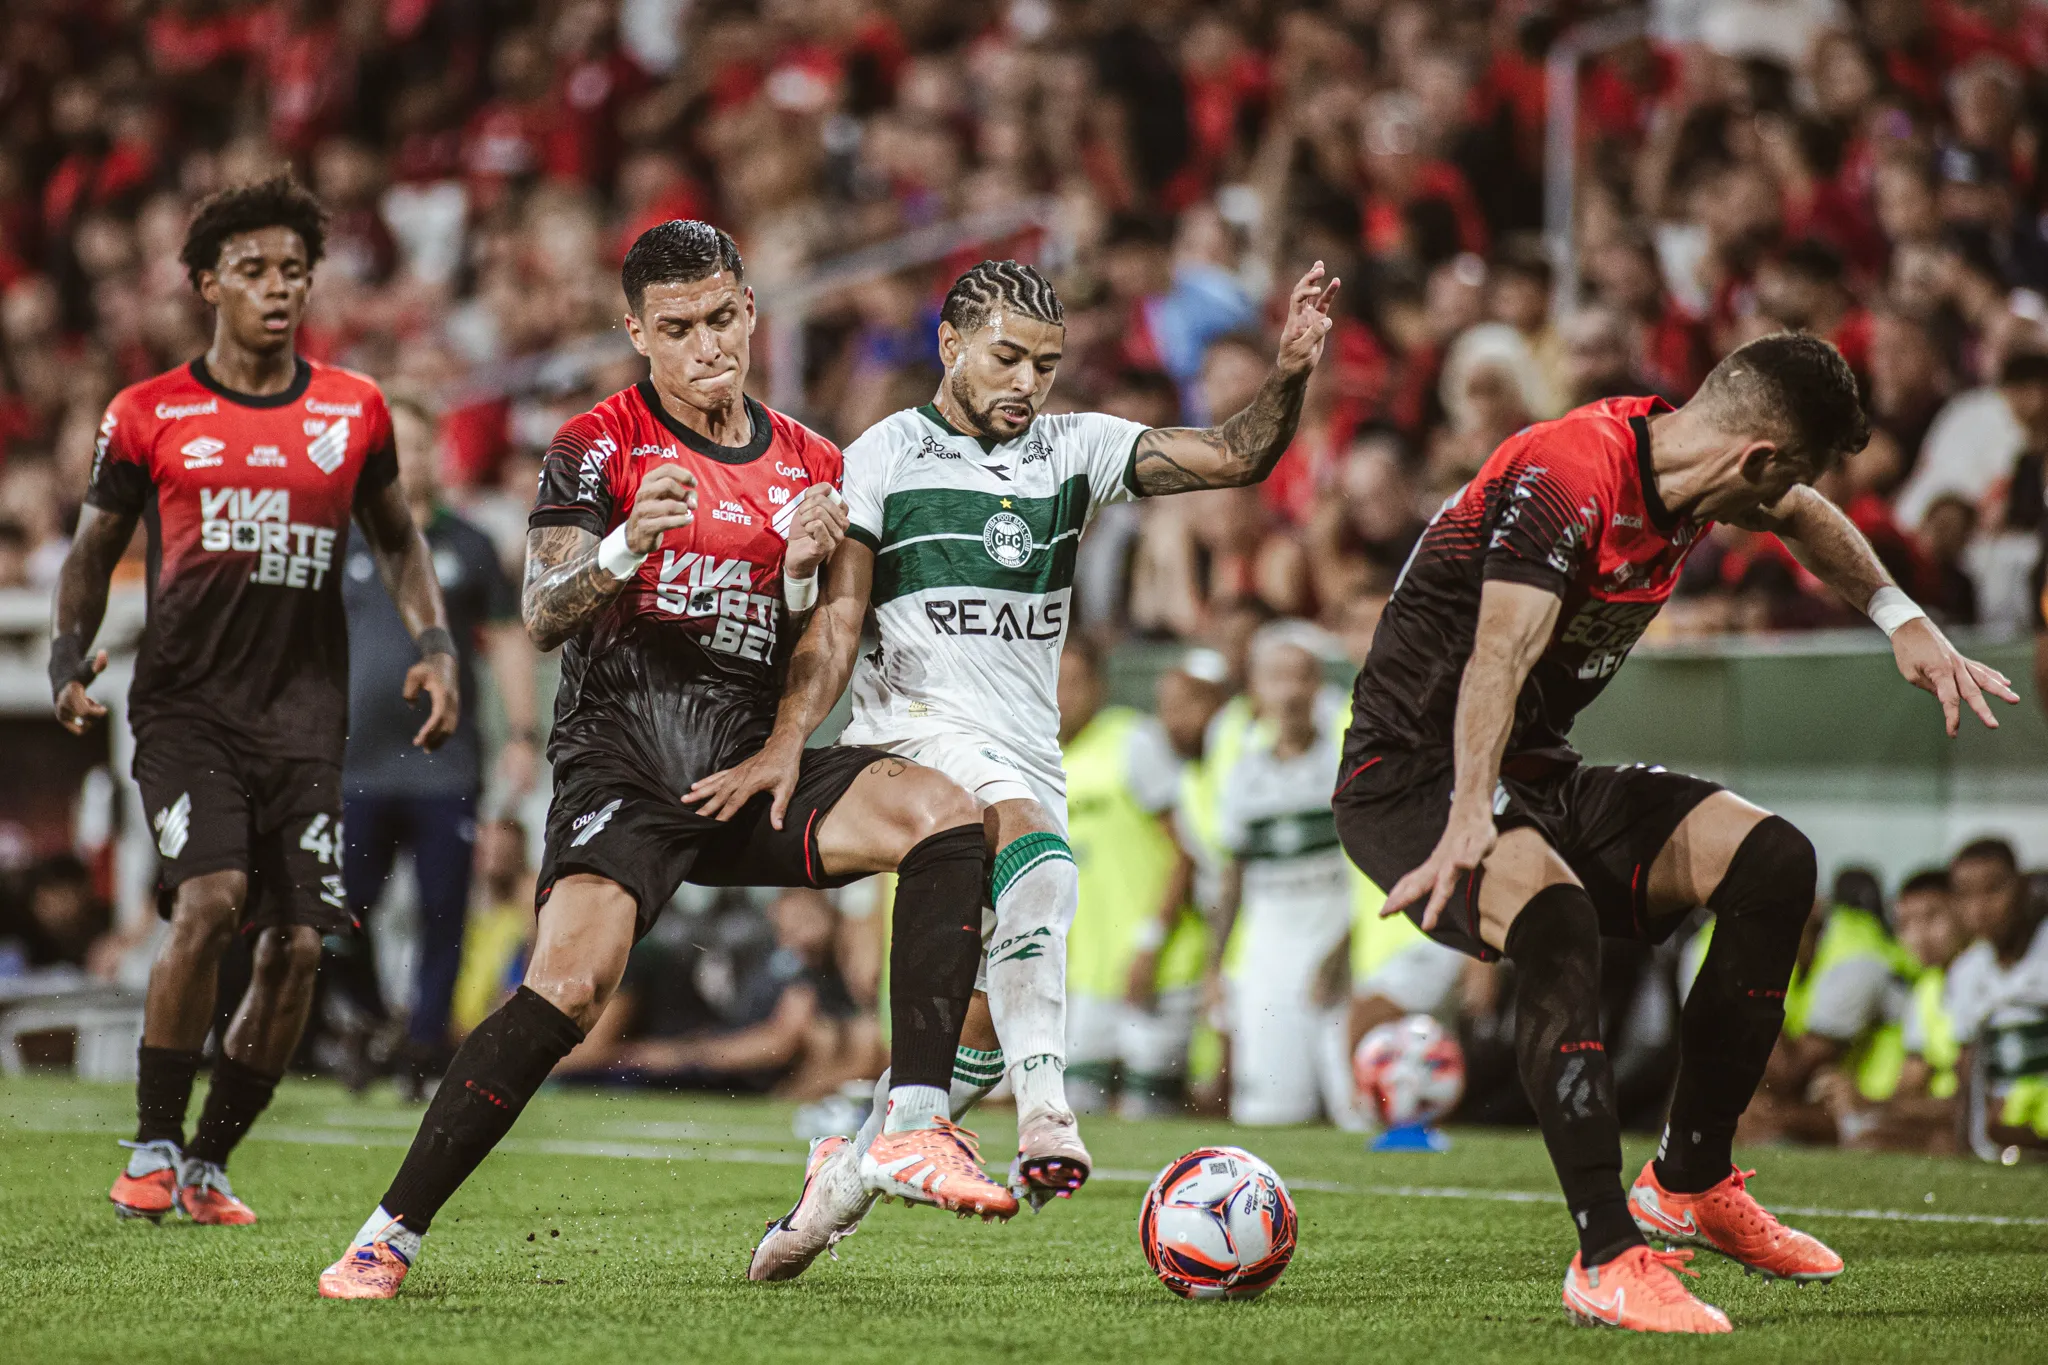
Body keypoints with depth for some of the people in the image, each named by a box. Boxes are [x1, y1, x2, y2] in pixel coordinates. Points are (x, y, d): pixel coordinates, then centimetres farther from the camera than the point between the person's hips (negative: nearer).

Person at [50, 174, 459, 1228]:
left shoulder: (354, 412, 10)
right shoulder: (149, 416, 4)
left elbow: (396, 541, 24)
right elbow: (92, 551, 14)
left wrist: (433, 646, 9)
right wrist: (69, 663, -1)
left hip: (304, 712, 3)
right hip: (186, 702, -3)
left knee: (296, 946, -4)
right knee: (208, 900, -23)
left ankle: (208, 1163, 15)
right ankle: (151, 1149, -9)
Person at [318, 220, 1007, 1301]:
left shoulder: (810, 467, 15)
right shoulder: (599, 446, 3)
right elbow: (542, 615, -8)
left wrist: (803, 574, -5)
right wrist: (626, 547, -28)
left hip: (751, 764, 4)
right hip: (622, 758, -4)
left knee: (942, 814, -22)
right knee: (568, 986, -25)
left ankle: (917, 1125, -24)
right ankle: (390, 1232, -13)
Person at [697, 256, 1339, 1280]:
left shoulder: (1073, 449, 11)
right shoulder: (886, 456, 1)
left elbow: (1234, 458, 3)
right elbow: (839, 615, -5)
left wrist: (1289, 374, -14)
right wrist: (788, 738, -19)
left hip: (1030, 754, 6)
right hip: (919, 726, -6)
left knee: (983, 1025, 3)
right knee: (1036, 850, -35)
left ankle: (836, 1192, 20)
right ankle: (1045, 1116, -46)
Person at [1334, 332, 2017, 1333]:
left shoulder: (1687, 469, 3)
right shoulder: (1562, 477, -25)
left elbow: (1801, 518, 28)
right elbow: (1500, 656, -39)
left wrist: (1900, 619, 27)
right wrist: (1470, 825, -50)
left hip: (1538, 776, 9)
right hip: (1412, 776, -9)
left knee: (1770, 863, -4)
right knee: (1555, 917, -37)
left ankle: (1690, 1183, 7)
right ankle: (1606, 1259, -32)